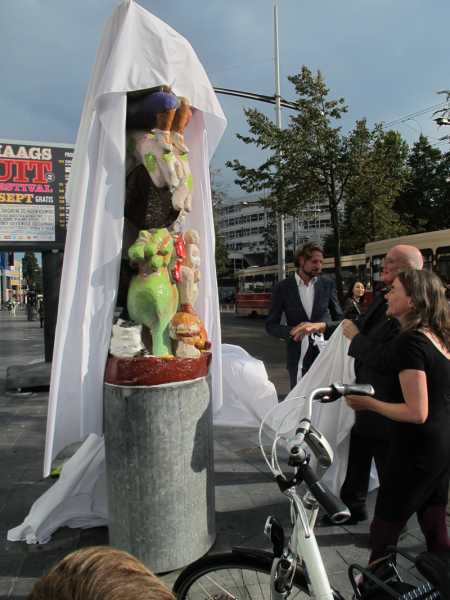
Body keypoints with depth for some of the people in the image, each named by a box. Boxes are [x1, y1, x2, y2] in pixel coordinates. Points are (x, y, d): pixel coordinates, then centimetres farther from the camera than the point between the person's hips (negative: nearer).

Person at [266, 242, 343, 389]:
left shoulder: (328, 285, 3)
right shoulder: (283, 287, -1)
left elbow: (340, 321, 6)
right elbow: (271, 326, -1)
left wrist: (322, 326, -15)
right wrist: (293, 331, -19)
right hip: (298, 356, -1)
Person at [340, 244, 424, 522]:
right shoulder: (382, 297, 2)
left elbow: (385, 358, -32)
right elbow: (362, 326, 17)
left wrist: (355, 337, -19)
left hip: (386, 407, -9)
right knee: (356, 458, 25)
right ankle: (353, 507, 46)